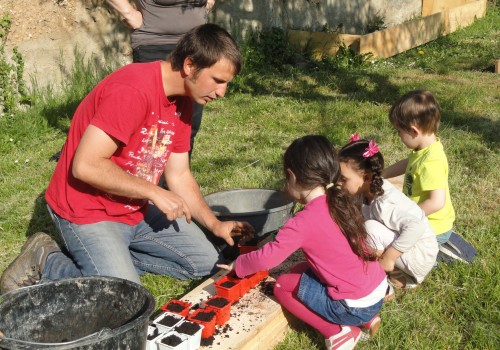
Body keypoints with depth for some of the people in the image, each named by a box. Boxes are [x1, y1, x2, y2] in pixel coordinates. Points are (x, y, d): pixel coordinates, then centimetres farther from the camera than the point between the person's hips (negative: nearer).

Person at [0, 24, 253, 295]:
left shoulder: (182, 101, 2)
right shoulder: (132, 90, -27)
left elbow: (179, 175, 6)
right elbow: (85, 166, -30)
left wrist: (215, 225, -3)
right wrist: (154, 192, -23)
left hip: (137, 209, 9)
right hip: (89, 213, -8)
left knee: (207, 263, 7)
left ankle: (112, 256, 9)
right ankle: (47, 261, 2)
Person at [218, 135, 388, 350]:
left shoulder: (304, 221, -20)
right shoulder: (340, 203, 2)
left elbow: (267, 258, -14)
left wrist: (238, 265, 5)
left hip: (356, 306, -8)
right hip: (379, 291, 8)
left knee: (283, 286, 7)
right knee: (299, 271, 22)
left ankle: (337, 332, 0)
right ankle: (365, 320, 17)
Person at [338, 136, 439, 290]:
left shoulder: (384, 204, -31)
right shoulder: (370, 189, -8)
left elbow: (417, 226, -39)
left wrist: (389, 257, -33)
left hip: (420, 257, -9)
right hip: (405, 252, 9)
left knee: (371, 228, -25)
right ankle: (401, 274, 11)